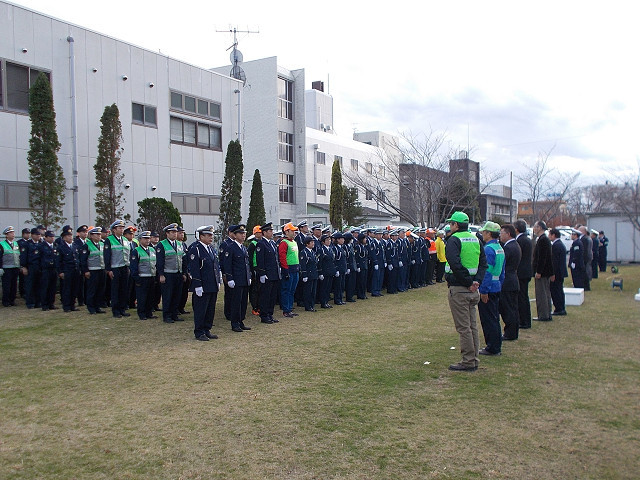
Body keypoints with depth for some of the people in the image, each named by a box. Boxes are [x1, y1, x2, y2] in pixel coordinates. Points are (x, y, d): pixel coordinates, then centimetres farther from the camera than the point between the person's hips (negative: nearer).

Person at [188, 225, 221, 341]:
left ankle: (207, 330, 25)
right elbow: (193, 269, -17)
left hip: (213, 286, 8)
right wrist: (198, 286, -19)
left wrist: (219, 281, 17)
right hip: (202, 287, -8)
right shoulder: (195, 249, -13)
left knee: (211, 310, 14)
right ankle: (199, 333, 11)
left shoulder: (212, 248, 13)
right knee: (200, 310, 1)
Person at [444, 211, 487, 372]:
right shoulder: (475, 239, 12)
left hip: (458, 288, -8)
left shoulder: (454, 240, -12)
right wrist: (476, 281, -3)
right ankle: (474, 359, 22)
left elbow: (455, 264, -25)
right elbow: (483, 262, 7)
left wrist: (469, 282, -17)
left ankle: (468, 362, 4)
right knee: (472, 325, 14)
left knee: (463, 327, -2)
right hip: (473, 290, 8)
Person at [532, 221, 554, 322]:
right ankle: (547, 315, 22)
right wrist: (552, 273, 22)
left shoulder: (542, 240, -16)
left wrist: (538, 272, -21)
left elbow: (542, 257, -22)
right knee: (546, 293, 14)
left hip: (542, 272, -10)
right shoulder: (546, 239, 15)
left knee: (541, 294, -5)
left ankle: (543, 316, -1)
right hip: (546, 272, 10)